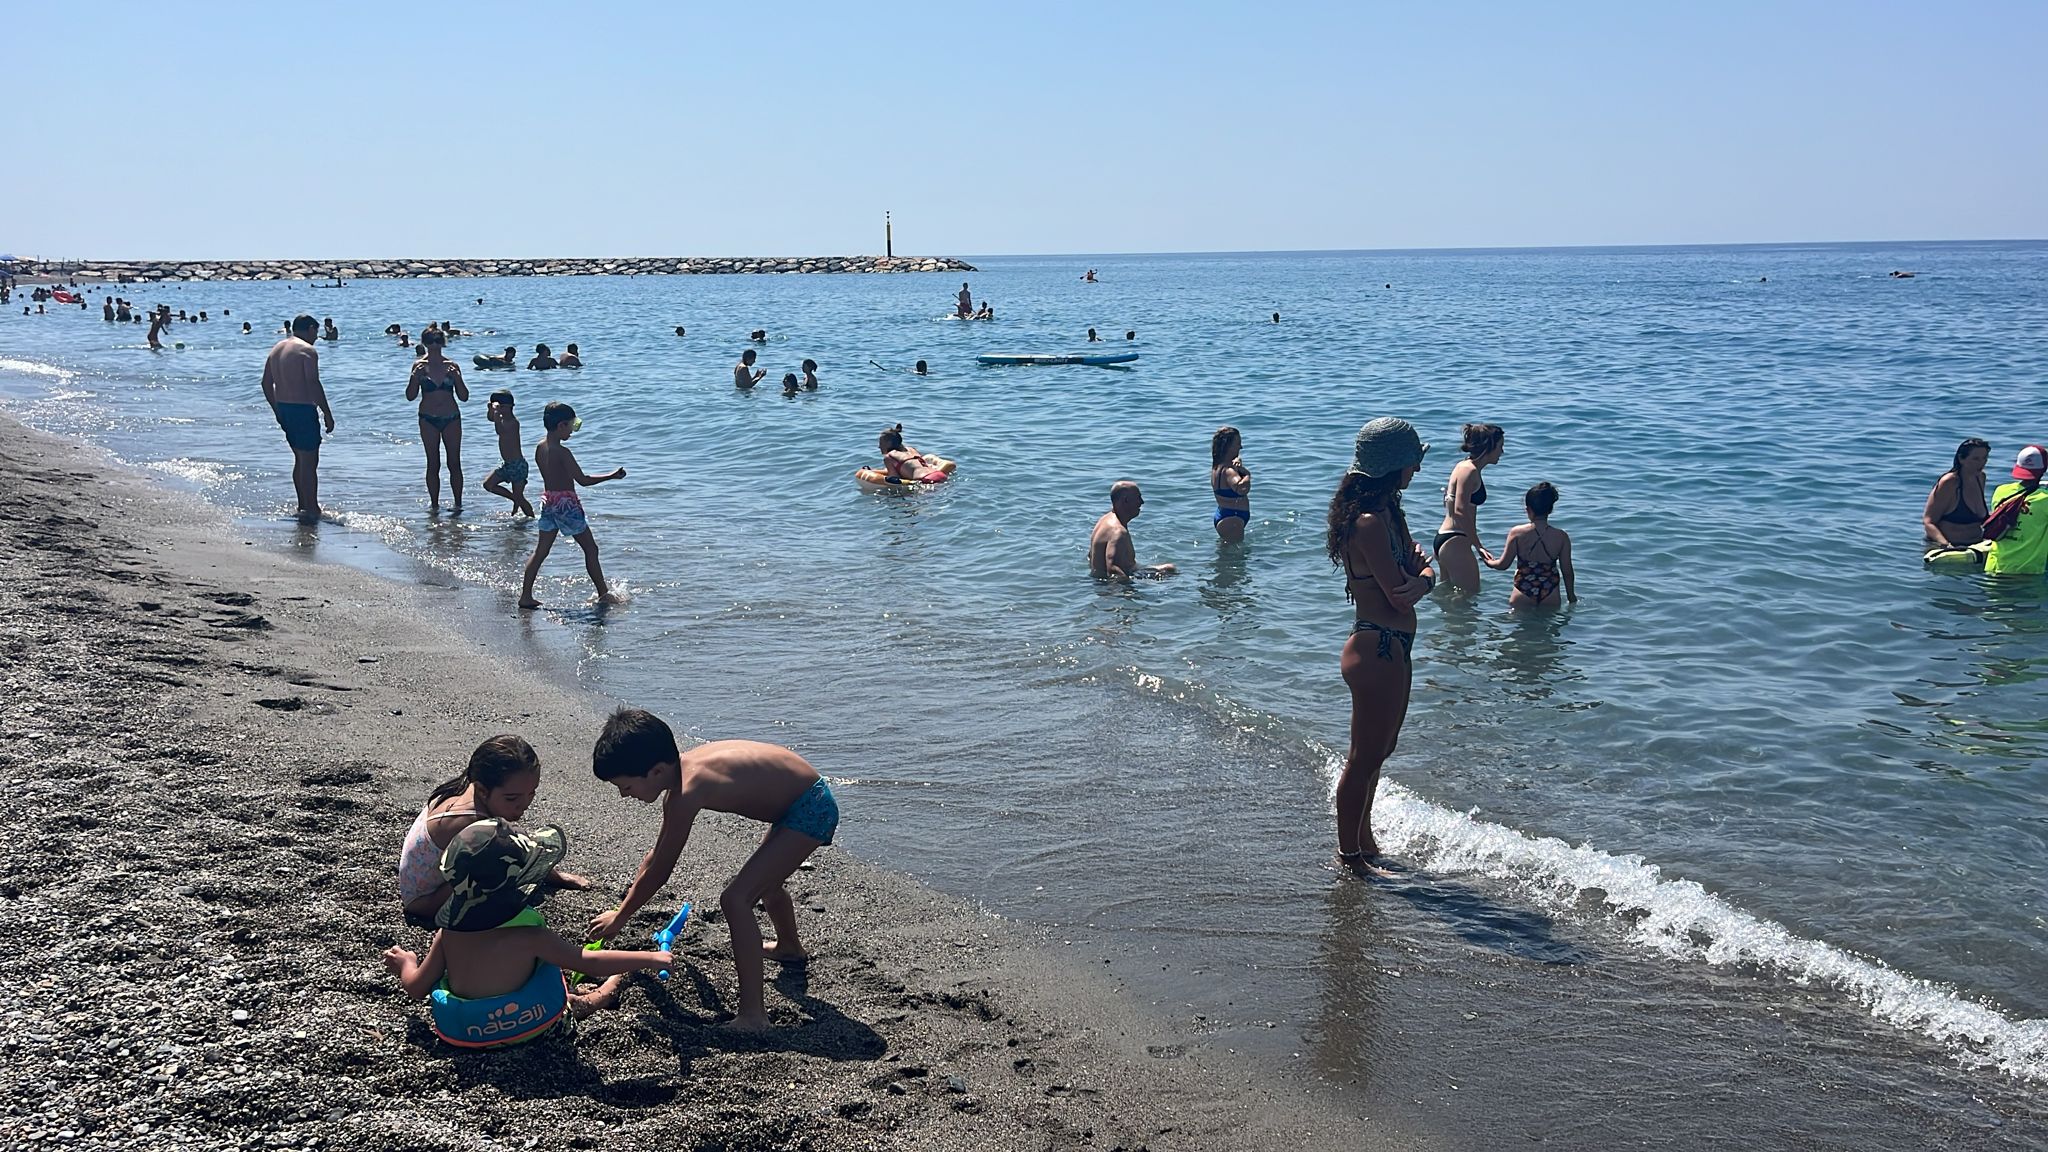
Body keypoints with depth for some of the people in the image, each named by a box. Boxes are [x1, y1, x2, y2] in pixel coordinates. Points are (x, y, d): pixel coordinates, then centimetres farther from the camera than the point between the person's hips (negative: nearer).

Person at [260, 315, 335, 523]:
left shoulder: (277, 348, 14)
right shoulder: (307, 350, -13)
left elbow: (266, 383, 16)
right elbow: (314, 385, -20)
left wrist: (277, 410, 23)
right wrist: (327, 413, -15)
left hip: (283, 409, 9)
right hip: (302, 410, -9)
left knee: (300, 459, 19)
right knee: (309, 461, -4)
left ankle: (303, 505, 26)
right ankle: (310, 510, -5)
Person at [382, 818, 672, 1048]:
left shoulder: (449, 933, -16)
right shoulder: (527, 936, -29)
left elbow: (416, 989, -5)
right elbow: (591, 963, -23)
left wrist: (405, 964, 18)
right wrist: (651, 958, -14)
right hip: (524, 1029, -4)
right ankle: (610, 989, 49)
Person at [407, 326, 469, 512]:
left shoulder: (452, 366, 2)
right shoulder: (420, 366, 0)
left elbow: (464, 397, 1)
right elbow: (410, 396, -2)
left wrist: (457, 378, -14)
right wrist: (415, 377, -17)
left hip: (452, 419, 1)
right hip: (428, 420, 0)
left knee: (454, 463, 0)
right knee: (433, 464, 3)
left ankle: (458, 504, 8)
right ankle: (434, 505, 9)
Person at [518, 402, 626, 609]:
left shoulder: (539, 448, 4)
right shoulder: (563, 452, -19)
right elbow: (583, 480, -19)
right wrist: (612, 476, -13)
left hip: (547, 502, 8)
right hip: (566, 504, -7)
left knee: (541, 551, 10)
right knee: (590, 549, 5)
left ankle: (525, 596, 7)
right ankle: (604, 594, 10)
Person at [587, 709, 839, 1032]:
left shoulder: (687, 791, -27)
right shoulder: (680, 771, 1)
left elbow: (659, 870, -16)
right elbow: (657, 852, 16)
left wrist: (620, 916, -2)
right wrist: (627, 903, 23)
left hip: (812, 811, -10)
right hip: (810, 800, 10)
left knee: (736, 899, -17)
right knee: (764, 881, 34)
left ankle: (752, 1015, -17)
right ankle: (790, 947, 64)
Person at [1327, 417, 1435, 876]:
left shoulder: (1388, 511, 9)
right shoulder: (1370, 522, -23)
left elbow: (1422, 565, 10)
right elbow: (1400, 597, -21)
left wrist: (1422, 578, -12)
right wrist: (1420, 570, -2)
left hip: (1391, 648, 10)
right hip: (1378, 651, -10)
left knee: (1376, 751, 22)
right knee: (1365, 757, 4)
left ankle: (1363, 839, 37)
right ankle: (1350, 854, 17)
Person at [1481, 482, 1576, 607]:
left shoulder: (1517, 533, -7)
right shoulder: (1561, 537, -3)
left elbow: (1503, 564, 0)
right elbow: (1567, 571, 4)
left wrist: (1488, 561, 23)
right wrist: (1571, 597, 18)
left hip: (1523, 597, -1)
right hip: (1551, 597, 1)